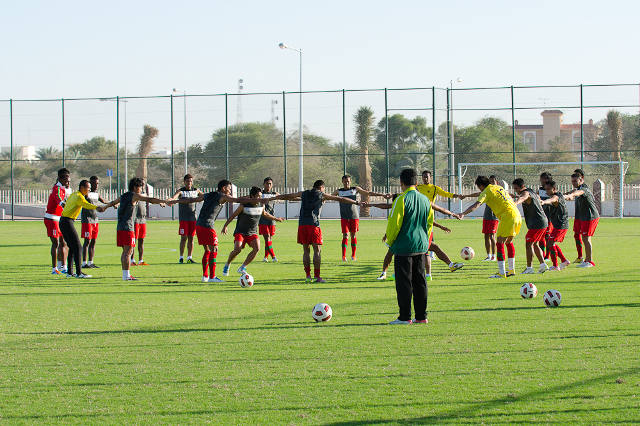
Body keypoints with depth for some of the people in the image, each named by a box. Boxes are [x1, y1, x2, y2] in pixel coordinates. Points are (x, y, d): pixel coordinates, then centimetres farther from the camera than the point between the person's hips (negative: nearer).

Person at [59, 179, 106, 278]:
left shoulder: (74, 195, 16)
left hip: (63, 221, 10)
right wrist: (97, 208, -54)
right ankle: (79, 273, -13)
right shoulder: (78, 197, -15)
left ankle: (69, 272, 17)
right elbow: (86, 204, -37)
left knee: (73, 247, 15)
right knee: (78, 247, -10)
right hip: (67, 222, -10)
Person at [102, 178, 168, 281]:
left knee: (126, 251, 13)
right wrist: (164, 201, -14)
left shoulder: (123, 196, 18)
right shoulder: (135, 196, -5)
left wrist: (104, 207, 55)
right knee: (128, 252, -8)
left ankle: (125, 274, 15)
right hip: (128, 228, -8)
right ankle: (126, 275, -11)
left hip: (120, 227, 8)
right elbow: (150, 199, -13)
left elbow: (113, 202, 37)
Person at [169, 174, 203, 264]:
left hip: (193, 218, 4)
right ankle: (181, 257, 2)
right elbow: (173, 197, -20)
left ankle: (189, 258, 7)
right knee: (184, 238, -5)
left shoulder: (196, 191, 10)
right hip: (183, 218, -4)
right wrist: (169, 200, -42)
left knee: (191, 238, 4)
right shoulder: (181, 191, -3)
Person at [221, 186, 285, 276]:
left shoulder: (261, 206, 3)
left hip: (252, 233, 4)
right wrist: (225, 226, -9)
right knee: (237, 249, -24)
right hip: (240, 232, -4)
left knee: (257, 248, -21)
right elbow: (233, 216, -4)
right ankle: (227, 265, 4)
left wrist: (276, 219, 36)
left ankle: (242, 268, -10)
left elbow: (265, 214, 25)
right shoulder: (243, 206, -12)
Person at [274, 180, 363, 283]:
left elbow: (287, 196, 31)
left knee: (306, 250, 8)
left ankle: (308, 275, 4)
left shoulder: (303, 193, 18)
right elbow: (341, 199, 10)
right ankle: (317, 276, -7)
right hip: (314, 224, -4)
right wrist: (357, 202, 15)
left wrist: (273, 198, 46)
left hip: (302, 224, 4)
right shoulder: (321, 195, 8)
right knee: (317, 250, -1)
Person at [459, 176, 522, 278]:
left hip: (508, 216, -9)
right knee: (509, 242, 21)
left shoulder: (486, 192, -2)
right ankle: (511, 270, 25)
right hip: (517, 215, 9)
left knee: (500, 243, -6)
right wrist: (467, 196, 51)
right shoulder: (497, 187, 24)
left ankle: (501, 273, -13)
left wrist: (463, 214, -28)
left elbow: (476, 205, -19)